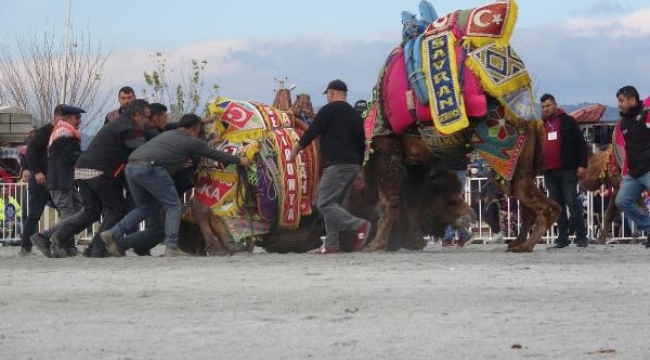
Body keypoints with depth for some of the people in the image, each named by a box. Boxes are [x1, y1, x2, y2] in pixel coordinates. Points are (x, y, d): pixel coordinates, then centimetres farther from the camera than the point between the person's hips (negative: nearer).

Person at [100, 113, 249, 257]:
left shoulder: (167, 134, 30)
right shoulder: (191, 141, 11)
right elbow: (215, 155, 20)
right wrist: (239, 161, 32)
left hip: (131, 167, 8)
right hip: (149, 168, -8)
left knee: (147, 207, 22)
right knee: (173, 206, 4)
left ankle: (114, 233, 10)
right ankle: (171, 246, -9)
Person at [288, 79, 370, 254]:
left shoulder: (329, 109, -4)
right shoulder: (355, 114, 20)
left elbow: (312, 131, -6)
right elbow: (361, 144, 22)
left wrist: (296, 148, 8)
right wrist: (359, 169, 27)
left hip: (336, 165, -9)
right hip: (352, 165, 9)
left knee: (324, 204, -12)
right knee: (333, 204, 12)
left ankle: (359, 225, -25)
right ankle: (331, 244, 3)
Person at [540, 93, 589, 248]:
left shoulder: (568, 121, 3)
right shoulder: (540, 126, 18)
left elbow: (581, 144, -1)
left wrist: (582, 165, -9)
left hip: (567, 170, -5)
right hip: (549, 172, 5)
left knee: (572, 202, -9)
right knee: (557, 206, 5)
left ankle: (581, 237, -7)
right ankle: (562, 238, 6)